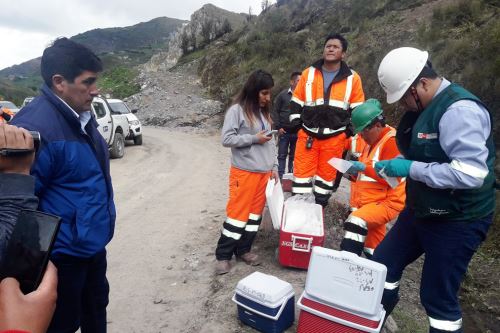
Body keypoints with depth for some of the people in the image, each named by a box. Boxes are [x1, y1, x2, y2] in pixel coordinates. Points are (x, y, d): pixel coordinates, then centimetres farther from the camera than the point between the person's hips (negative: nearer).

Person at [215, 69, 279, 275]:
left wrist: (274, 167, 12)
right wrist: (254, 138, -13)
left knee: (255, 212, 10)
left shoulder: (264, 112, 14)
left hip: (264, 172, 7)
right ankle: (223, 255, 8)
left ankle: (244, 249, 23)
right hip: (244, 172, -7)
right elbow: (226, 139, -11)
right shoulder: (237, 110, -7)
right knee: (238, 212, -4)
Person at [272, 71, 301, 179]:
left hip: (298, 132, 1)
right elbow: (276, 111, 0)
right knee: (282, 155, 6)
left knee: (293, 155, 12)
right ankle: (280, 176, 13)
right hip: (284, 131, -1)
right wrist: (278, 127, -6)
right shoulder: (283, 94, -1)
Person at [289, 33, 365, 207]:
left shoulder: (352, 78, 4)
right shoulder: (308, 73, 6)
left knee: (327, 174, 9)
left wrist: (350, 130, 3)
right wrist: (296, 124, 3)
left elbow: (357, 109, 9)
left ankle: (319, 205, 22)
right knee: (302, 172, 0)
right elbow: (296, 102, 11)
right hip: (308, 133, 1)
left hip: (335, 136, 0)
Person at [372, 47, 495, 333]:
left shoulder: (460, 109, -23)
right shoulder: (424, 106, 6)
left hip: (458, 220, -9)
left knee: (438, 297, 3)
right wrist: (397, 164, 0)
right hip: (422, 210, 10)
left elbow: (470, 174, -31)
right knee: (383, 263, 17)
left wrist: (411, 169, -25)